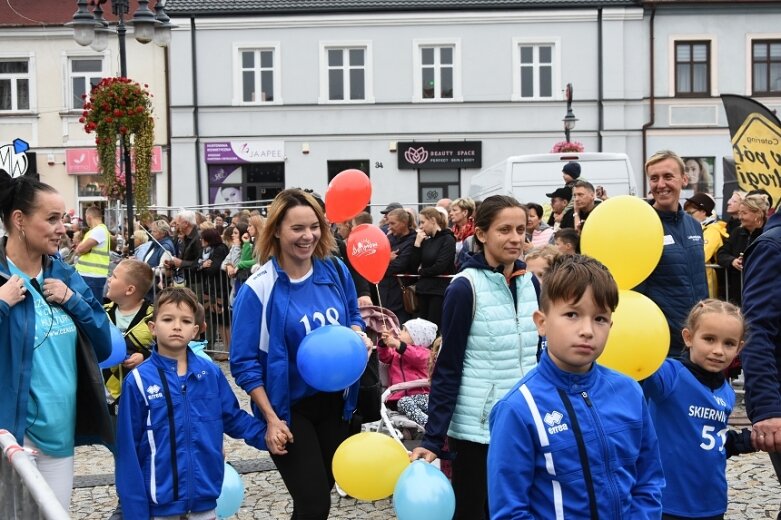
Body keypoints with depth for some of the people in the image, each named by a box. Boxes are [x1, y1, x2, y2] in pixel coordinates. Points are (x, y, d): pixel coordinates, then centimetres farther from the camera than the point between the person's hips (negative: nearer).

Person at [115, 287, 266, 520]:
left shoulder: (211, 373, 0)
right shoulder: (138, 381, -9)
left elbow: (233, 417, 12)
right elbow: (128, 452, -7)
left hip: (204, 497, 3)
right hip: (161, 500, -3)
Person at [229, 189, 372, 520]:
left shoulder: (336, 271, -3)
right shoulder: (259, 288, -18)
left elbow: (352, 315, 14)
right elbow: (244, 362, -14)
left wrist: (358, 335, -9)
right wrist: (271, 418, -19)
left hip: (334, 401, 5)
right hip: (289, 408, -5)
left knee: (321, 490, 19)